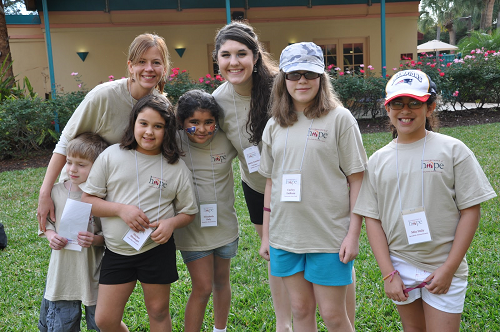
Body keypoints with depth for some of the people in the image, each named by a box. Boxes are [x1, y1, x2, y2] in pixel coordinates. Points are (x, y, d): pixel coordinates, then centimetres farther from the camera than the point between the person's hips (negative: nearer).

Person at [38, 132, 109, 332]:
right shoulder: (57, 191, -3)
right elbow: (46, 222, 11)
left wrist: (96, 239, -25)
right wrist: (51, 236, -9)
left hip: (94, 275, -2)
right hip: (63, 272, 3)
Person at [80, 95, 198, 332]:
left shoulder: (177, 168, -3)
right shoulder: (112, 156, -4)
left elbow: (188, 212, 5)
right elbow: (88, 200, -1)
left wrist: (171, 223, -16)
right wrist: (121, 208, -17)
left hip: (157, 250, -1)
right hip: (116, 251, 1)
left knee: (158, 312, 14)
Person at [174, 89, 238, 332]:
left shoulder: (226, 140, -9)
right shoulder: (174, 143, -14)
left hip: (224, 226, 3)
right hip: (192, 228, -3)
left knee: (221, 281, 20)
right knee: (202, 287, -1)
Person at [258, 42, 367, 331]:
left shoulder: (339, 119, -5)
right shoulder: (275, 126, 8)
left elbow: (357, 179, -6)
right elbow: (271, 182, 13)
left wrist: (353, 234, -11)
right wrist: (266, 234, 12)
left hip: (330, 236, -4)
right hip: (285, 235, 4)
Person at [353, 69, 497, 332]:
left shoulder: (452, 150, -5)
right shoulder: (378, 160, 2)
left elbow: (470, 211, -6)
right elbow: (373, 219, 1)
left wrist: (449, 269, -11)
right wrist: (388, 273, -6)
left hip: (443, 269, -2)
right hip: (399, 268, 3)